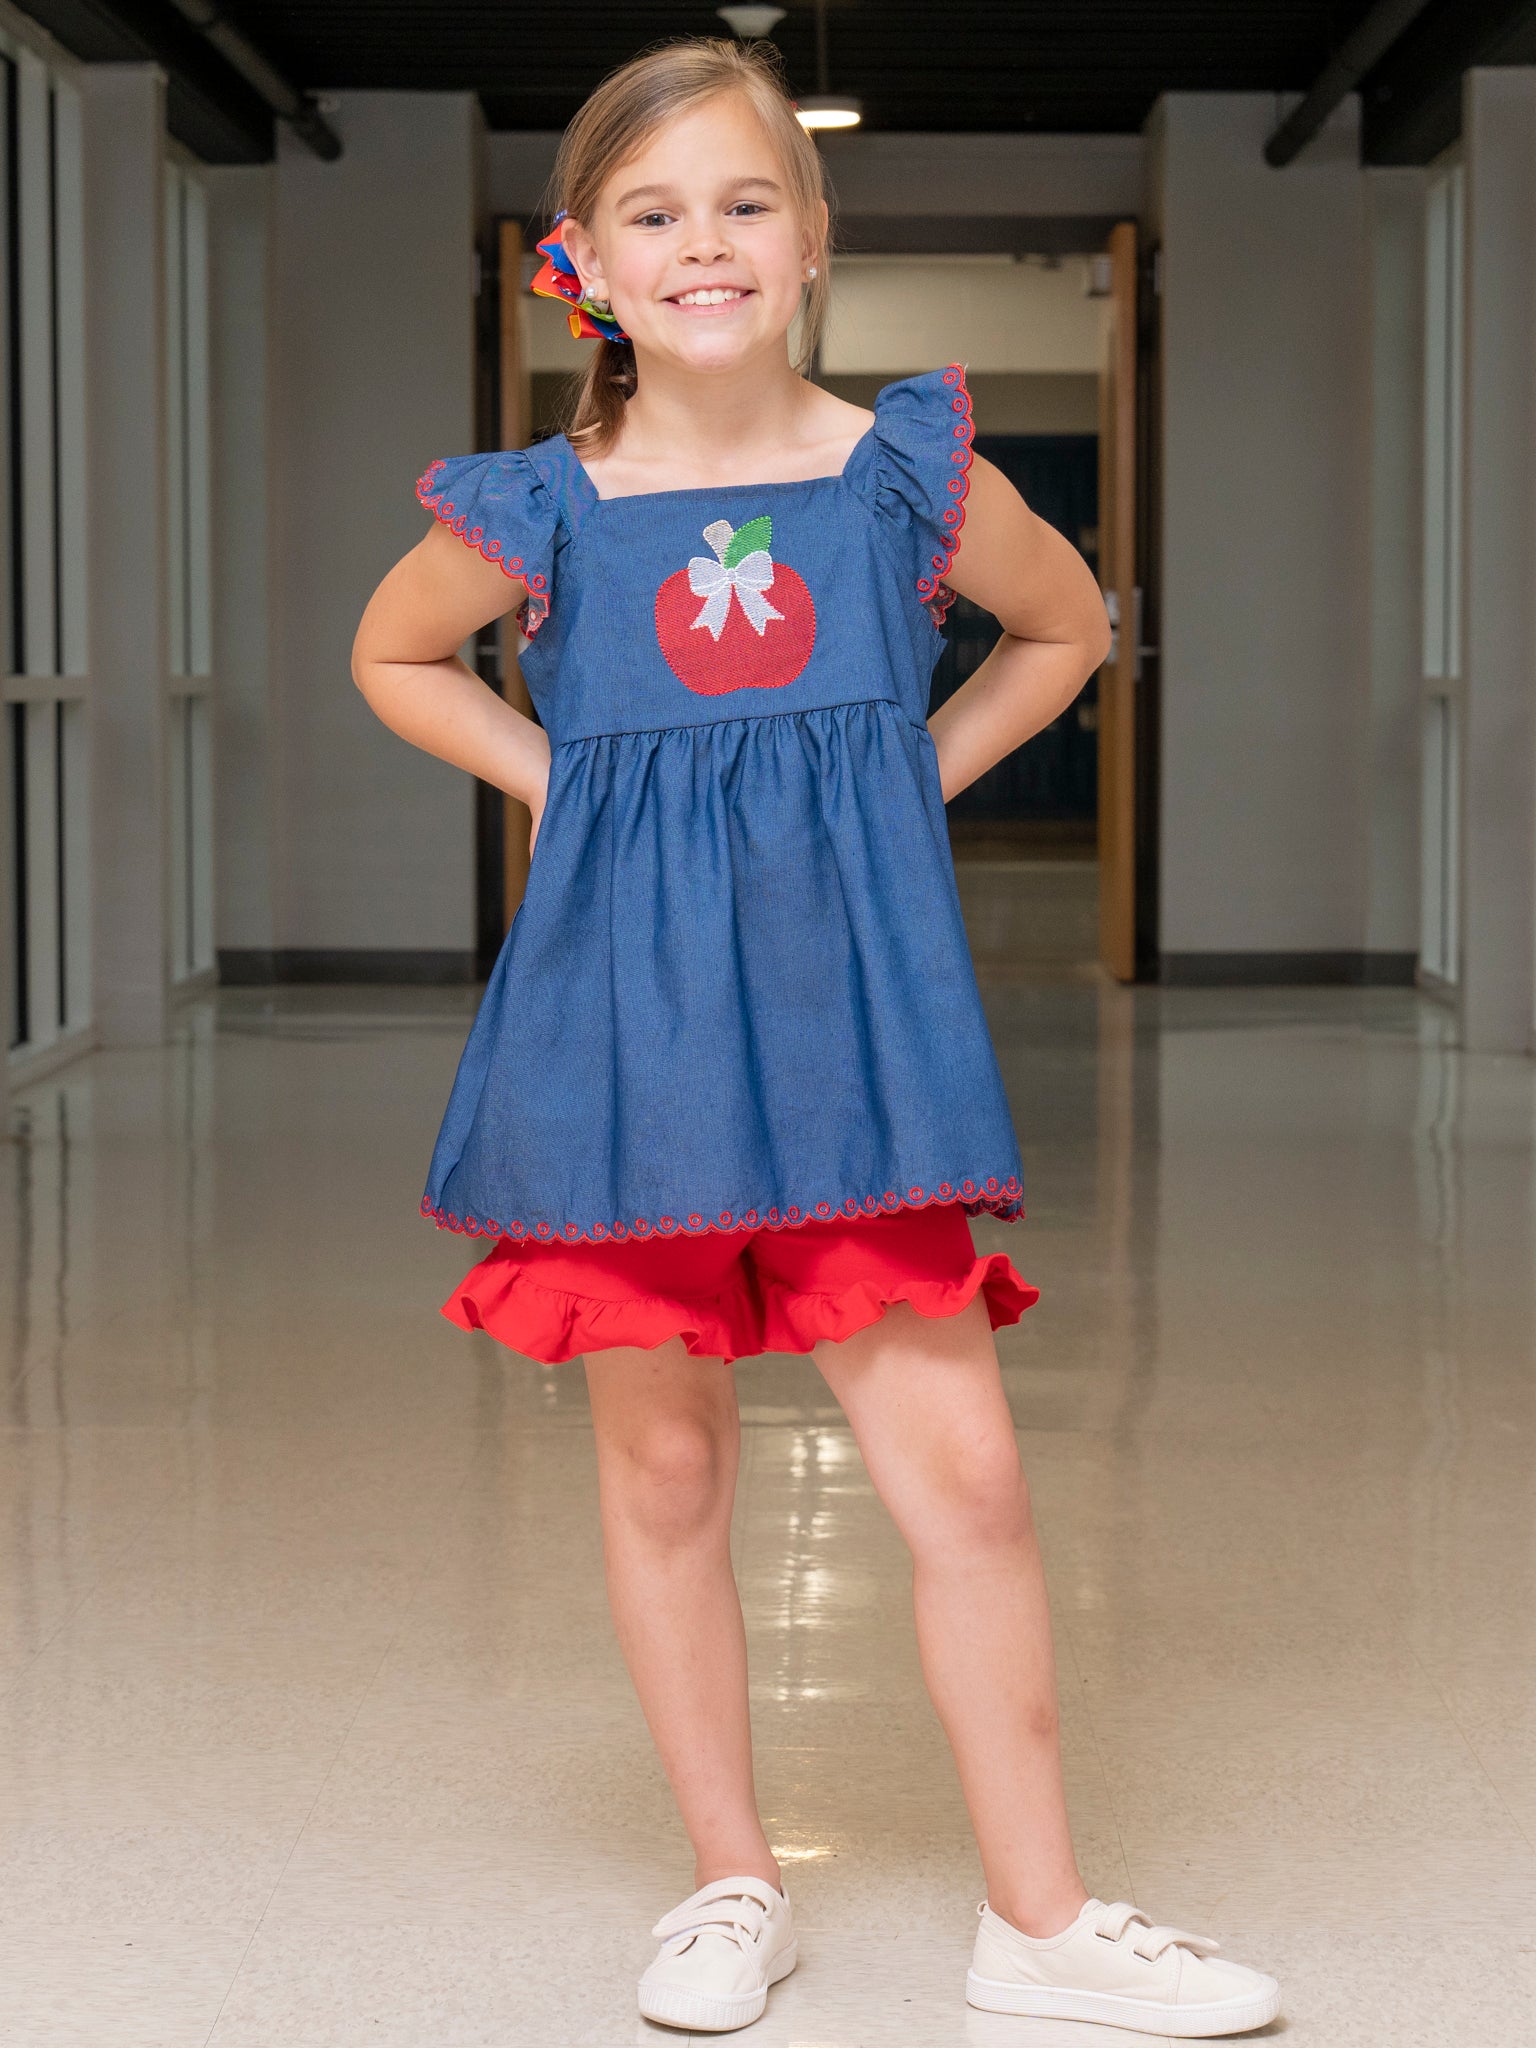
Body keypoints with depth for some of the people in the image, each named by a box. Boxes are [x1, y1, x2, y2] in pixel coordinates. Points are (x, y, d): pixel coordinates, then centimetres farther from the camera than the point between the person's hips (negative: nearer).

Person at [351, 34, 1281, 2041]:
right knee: (662, 1464, 8)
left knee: (965, 1470, -3)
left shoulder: (910, 474, -1)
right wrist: (559, 785, 4)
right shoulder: (544, 508, -2)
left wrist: (915, 779, 6)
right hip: (624, 1027, 1)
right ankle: (734, 1882, 25)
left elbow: (1066, 628, 18)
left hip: (852, 1023, 0)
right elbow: (393, 656, 18)